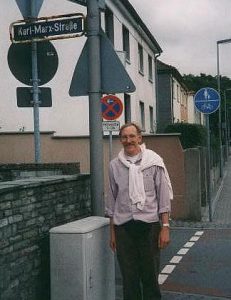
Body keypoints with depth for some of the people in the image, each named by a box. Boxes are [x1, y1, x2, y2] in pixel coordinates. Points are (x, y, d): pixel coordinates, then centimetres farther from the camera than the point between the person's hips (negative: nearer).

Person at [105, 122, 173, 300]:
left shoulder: (154, 161, -1)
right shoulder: (115, 165, 6)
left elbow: (164, 197, 0)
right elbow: (111, 200, 11)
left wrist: (165, 227, -5)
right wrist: (112, 232, 11)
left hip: (149, 224, -2)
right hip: (123, 227, 2)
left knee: (150, 275, 6)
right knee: (129, 277, 8)